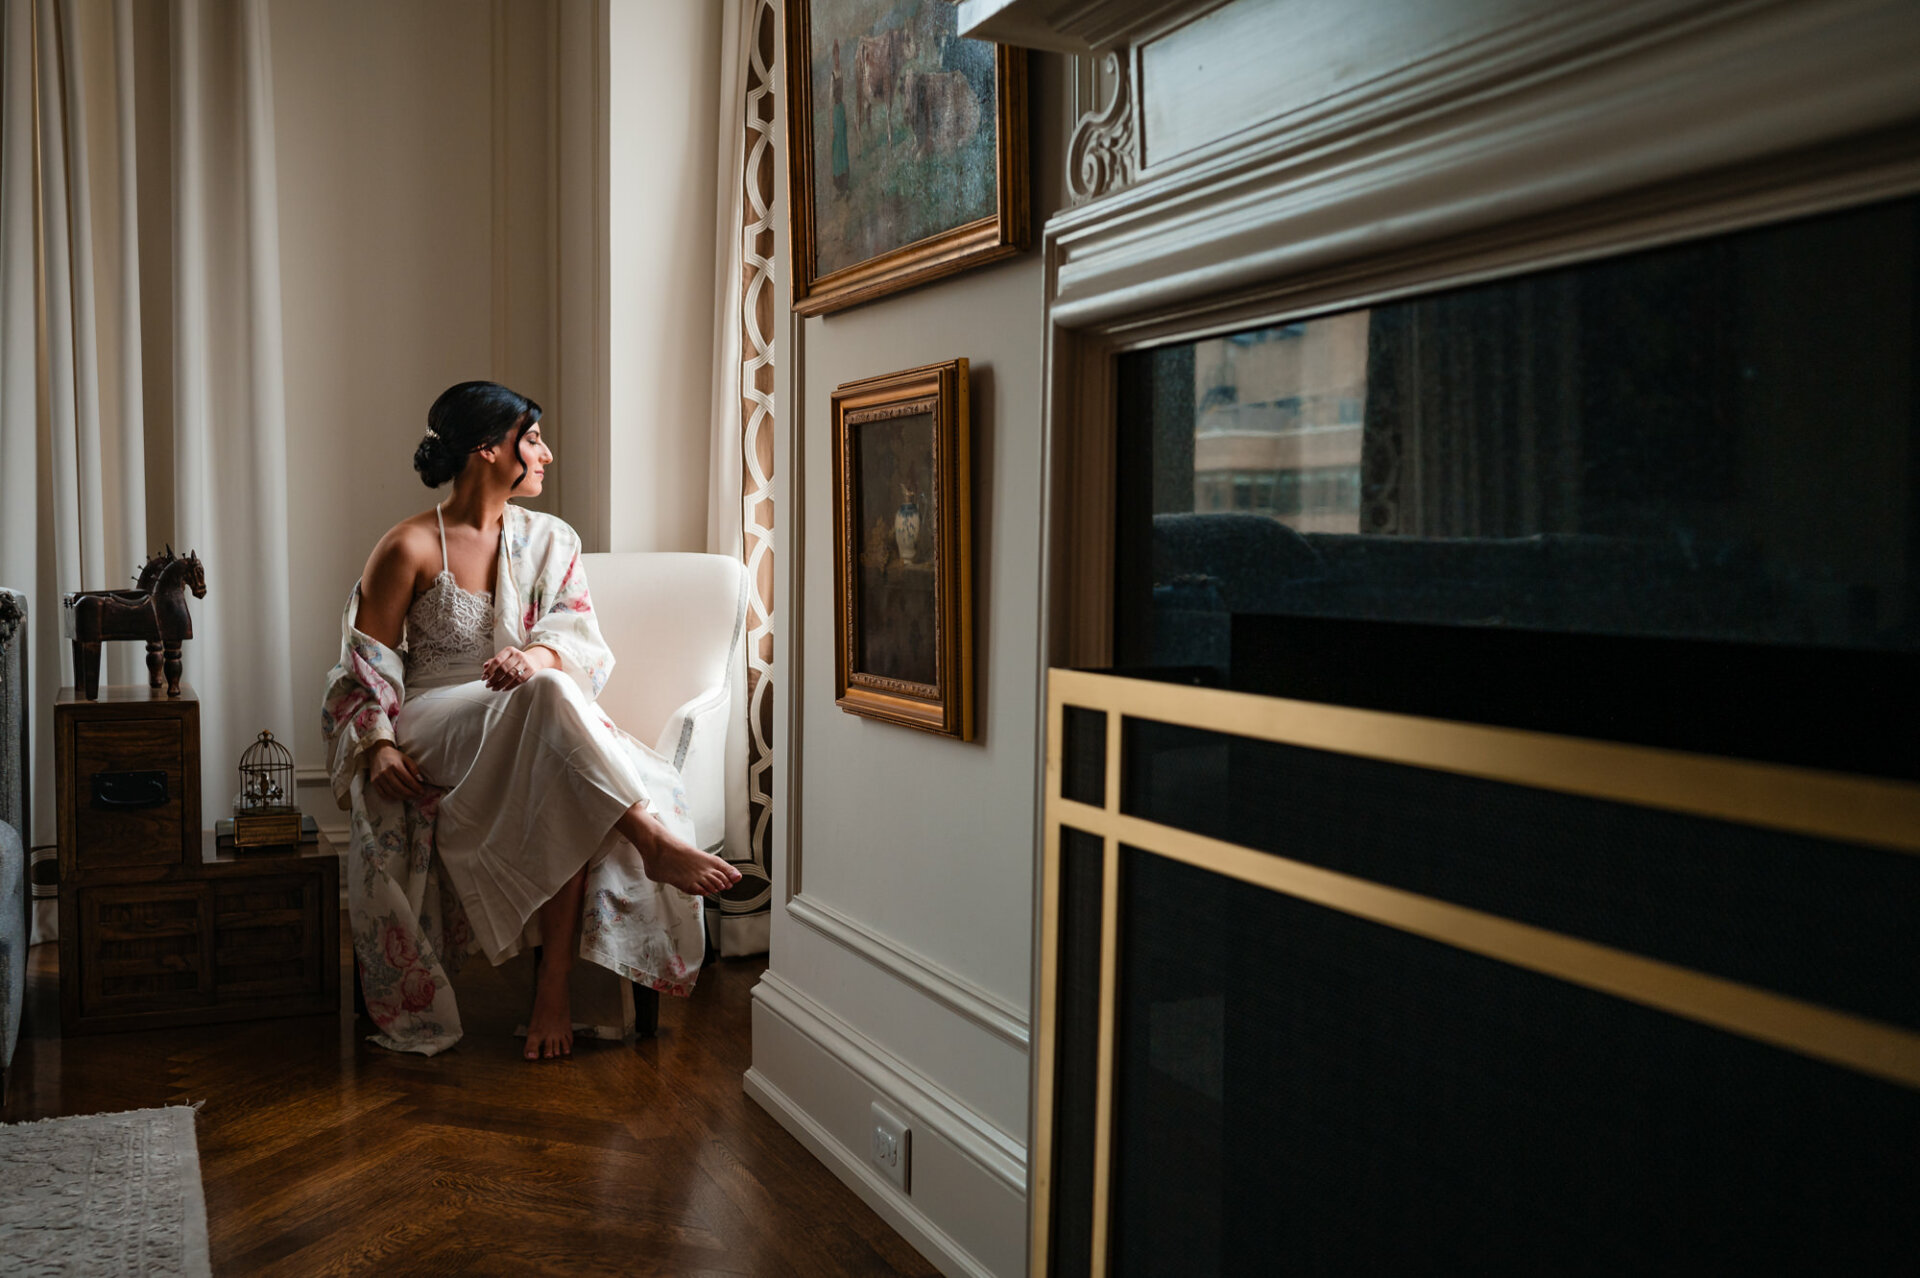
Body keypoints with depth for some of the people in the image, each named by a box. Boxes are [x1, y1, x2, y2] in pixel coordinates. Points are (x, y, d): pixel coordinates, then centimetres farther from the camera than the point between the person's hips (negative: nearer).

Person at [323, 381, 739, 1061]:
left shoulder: (551, 541, 12)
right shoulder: (409, 548, -1)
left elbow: (581, 643, 1)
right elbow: (366, 663, 2)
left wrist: (538, 655, -23)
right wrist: (378, 744, -15)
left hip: (538, 727, 4)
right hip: (437, 732, -3)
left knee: (568, 792, -34)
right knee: (550, 694, -37)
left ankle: (554, 985, -30)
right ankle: (656, 843, -38)